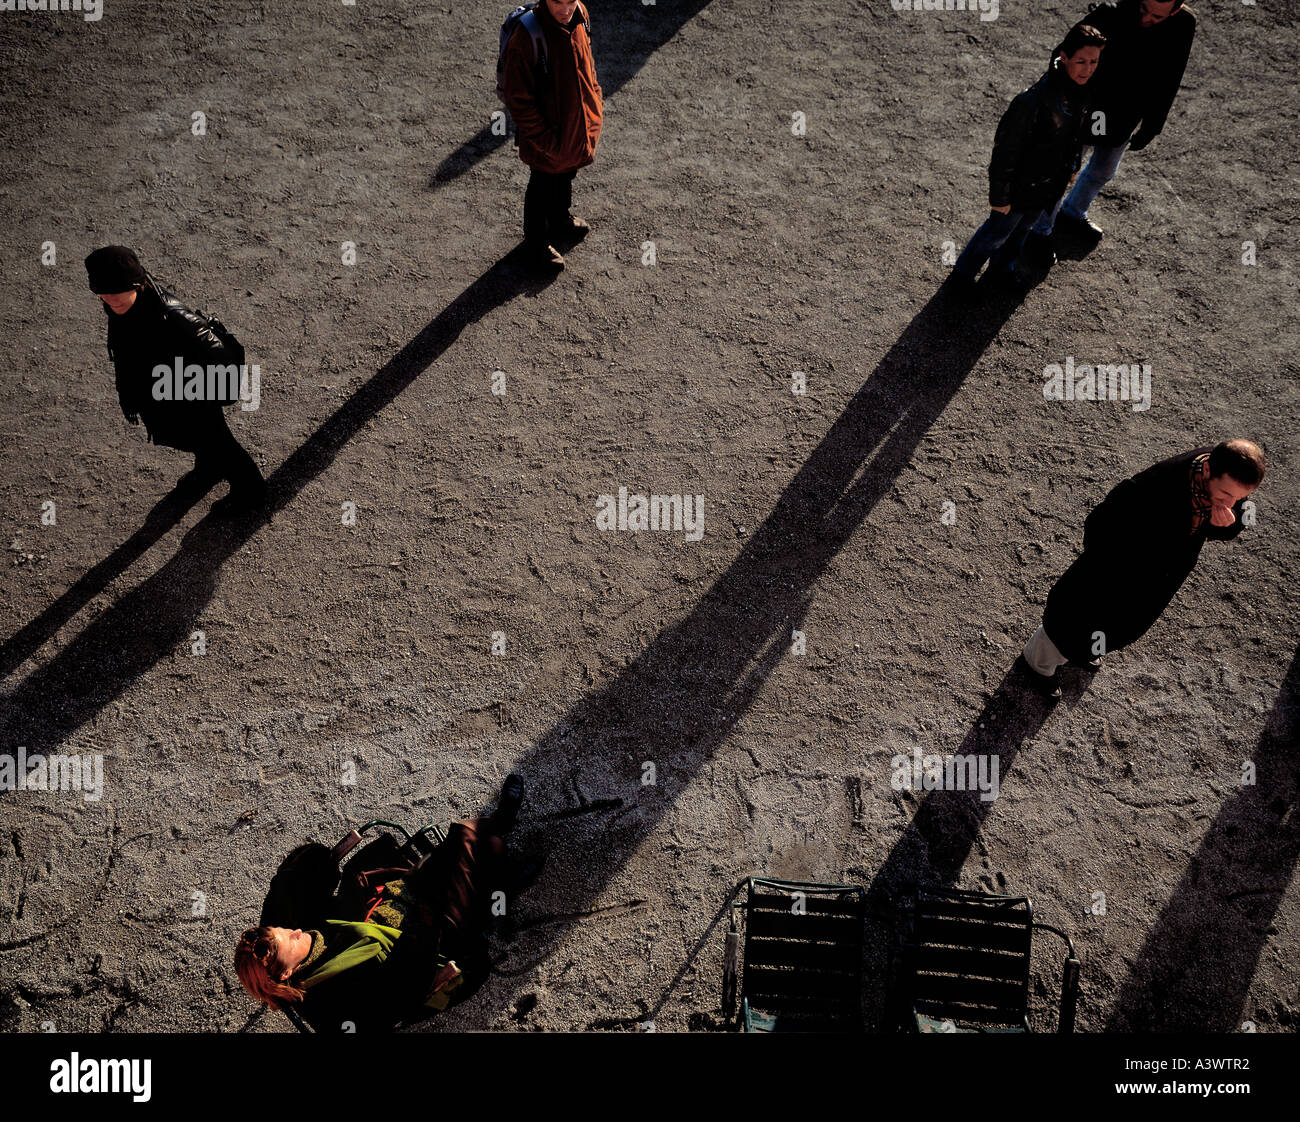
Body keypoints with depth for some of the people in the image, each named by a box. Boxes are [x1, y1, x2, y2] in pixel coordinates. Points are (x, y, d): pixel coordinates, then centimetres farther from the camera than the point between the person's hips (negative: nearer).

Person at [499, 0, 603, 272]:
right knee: (542, 190, 17)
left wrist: (596, 101, 9)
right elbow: (518, 99, -25)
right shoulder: (526, 35, -31)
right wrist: (546, 141, -22)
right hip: (548, 137, -6)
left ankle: (560, 222, 59)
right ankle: (536, 245, 42)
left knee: (566, 178, 31)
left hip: (580, 125, 6)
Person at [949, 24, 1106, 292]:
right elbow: (1006, 150, -26)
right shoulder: (1033, 100, -35)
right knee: (997, 233, 15)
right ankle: (963, 274, 39)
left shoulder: (1080, 90, -9)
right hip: (1021, 189, -7)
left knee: (1021, 230, 27)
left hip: (1048, 187, 7)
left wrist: (1070, 168, 22)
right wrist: (999, 196, -19)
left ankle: (1002, 271, 52)